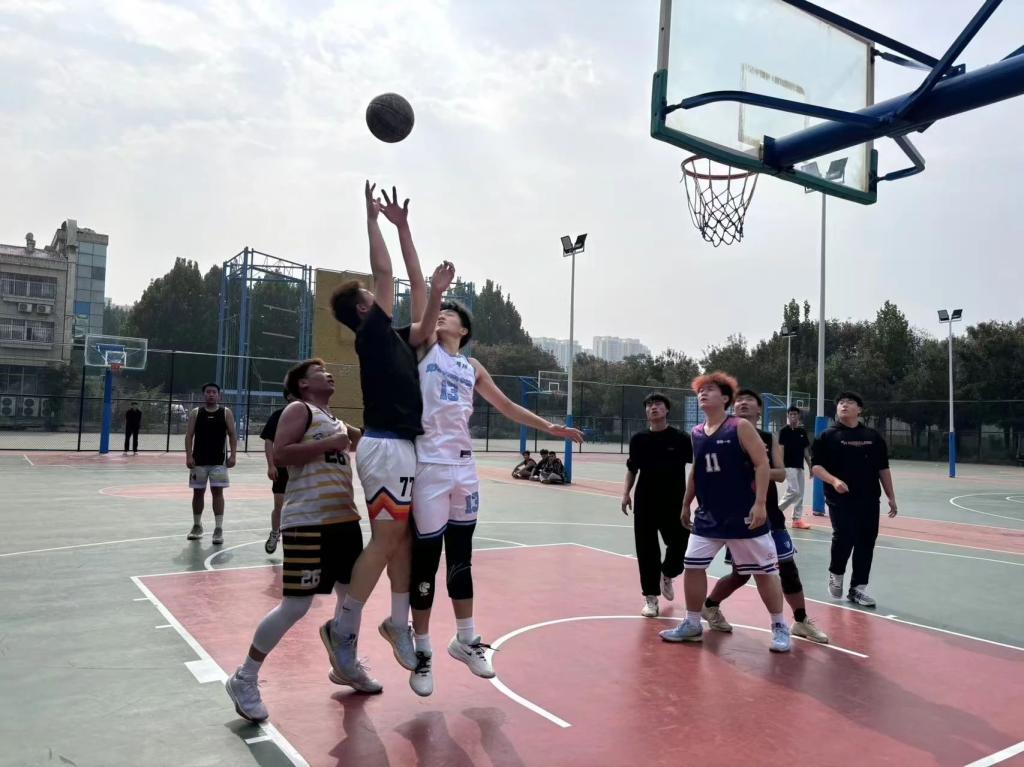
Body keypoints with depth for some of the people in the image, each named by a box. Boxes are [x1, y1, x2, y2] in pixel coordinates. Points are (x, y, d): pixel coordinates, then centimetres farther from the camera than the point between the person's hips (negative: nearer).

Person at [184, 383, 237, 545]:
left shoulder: (226, 413, 2)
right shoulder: (195, 413, 4)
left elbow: (232, 435, 2)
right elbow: (189, 436, 2)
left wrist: (232, 455, -7)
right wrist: (188, 456, -8)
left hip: (219, 461, -2)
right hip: (199, 460, 2)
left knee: (217, 492, -4)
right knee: (198, 493, 9)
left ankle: (218, 529, -2)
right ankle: (197, 526, 25)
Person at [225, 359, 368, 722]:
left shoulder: (335, 421, 20)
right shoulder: (299, 410, -5)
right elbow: (280, 455, -19)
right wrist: (328, 444, -20)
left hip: (344, 518, 9)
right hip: (308, 523, -9)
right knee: (295, 606, -8)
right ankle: (244, 680, 8)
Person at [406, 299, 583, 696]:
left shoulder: (472, 366, 14)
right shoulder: (425, 347, 4)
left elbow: (507, 406, 19)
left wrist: (550, 427, 17)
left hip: (464, 466, 5)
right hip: (430, 466, -4)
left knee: (461, 557, 14)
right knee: (426, 559, 1)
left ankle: (465, 639, 29)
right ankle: (422, 652, 14)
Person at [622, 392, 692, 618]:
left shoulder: (681, 438, -5)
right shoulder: (638, 439, 2)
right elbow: (632, 469, 11)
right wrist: (626, 493, 1)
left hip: (674, 503, -1)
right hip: (645, 503, 1)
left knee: (680, 545, 2)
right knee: (646, 550, 1)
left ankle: (667, 575, 35)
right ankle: (651, 597, 14)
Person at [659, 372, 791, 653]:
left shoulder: (740, 427, -10)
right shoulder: (696, 433, 7)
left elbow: (762, 464, -14)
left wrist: (759, 504, -20)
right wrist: (686, 505, 20)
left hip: (743, 516, -5)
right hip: (708, 516, 6)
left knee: (764, 571, 5)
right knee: (693, 566, 5)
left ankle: (780, 627, 22)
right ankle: (692, 624, 21)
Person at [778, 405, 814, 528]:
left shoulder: (803, 431, 10)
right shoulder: (784, 430, -6)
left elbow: (806, 450, 14)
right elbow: (781, 449, -10)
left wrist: (810, 466, 12)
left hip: (800, 466, 6)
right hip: (789, 465, -6)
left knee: (800, 493, 6)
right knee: (794, 491, -14)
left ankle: (797, 518, 11)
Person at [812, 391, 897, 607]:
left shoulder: (873, 436, 10)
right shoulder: (828, 436, -1)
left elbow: (883, 468, 14)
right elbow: (816, 466, -5)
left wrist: (891, 497, 11)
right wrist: (834, 480, -21)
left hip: (869, 500, 4)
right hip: (840, 500, -4)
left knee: (866, 543, 4)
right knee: (843, 539, -12)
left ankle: (858, 588, 17)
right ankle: (836, 574, 17)